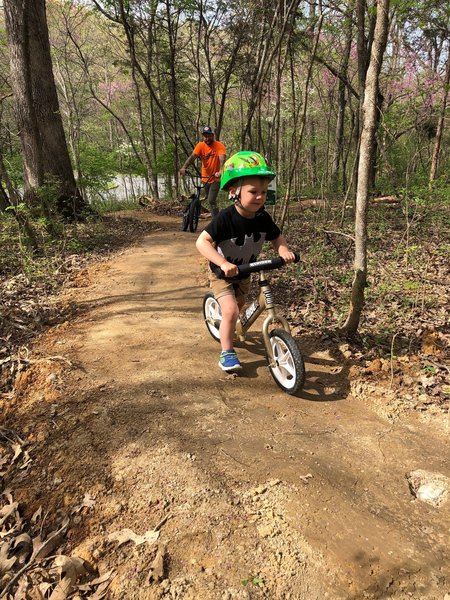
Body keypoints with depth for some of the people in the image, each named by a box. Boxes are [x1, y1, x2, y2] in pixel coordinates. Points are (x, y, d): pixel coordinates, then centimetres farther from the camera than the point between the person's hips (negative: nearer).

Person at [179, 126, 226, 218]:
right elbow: (192, 156, -19)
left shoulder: (219, 146, -14)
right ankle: (215, 215, 38)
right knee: (208, 199, 17)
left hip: (216, 178, -5)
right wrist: (184, 168, -37)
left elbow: (222, 159, -29)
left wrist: (220, 171, -49)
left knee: (211, 201, -14)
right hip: (205, 178, 5)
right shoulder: (200, 145, -6)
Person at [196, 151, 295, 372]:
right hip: (222, 273, -6)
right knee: (230, 310, -20)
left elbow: (277, 238, -1)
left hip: (244, 272, 6)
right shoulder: (226, 218, -31)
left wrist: (284, 251, -24)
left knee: (238, 307, 23)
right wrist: (223, 264, -47)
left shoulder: (263, 218, -15)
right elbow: (202, 241, -35)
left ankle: (225, 325, 57)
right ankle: (227, 353, -1)